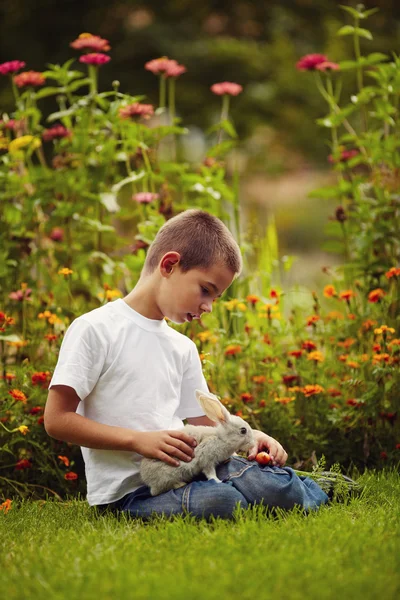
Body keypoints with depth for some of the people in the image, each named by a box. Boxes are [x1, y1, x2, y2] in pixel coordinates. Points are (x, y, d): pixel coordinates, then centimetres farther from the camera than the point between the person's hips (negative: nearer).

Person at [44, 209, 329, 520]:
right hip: (128, 489, -6)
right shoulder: (94, 330, -5)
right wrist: (138, 440, -19)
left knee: (277, 488, -23)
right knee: (220, 501, -34)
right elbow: (57, 419, -10)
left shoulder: (183, 348, 18)